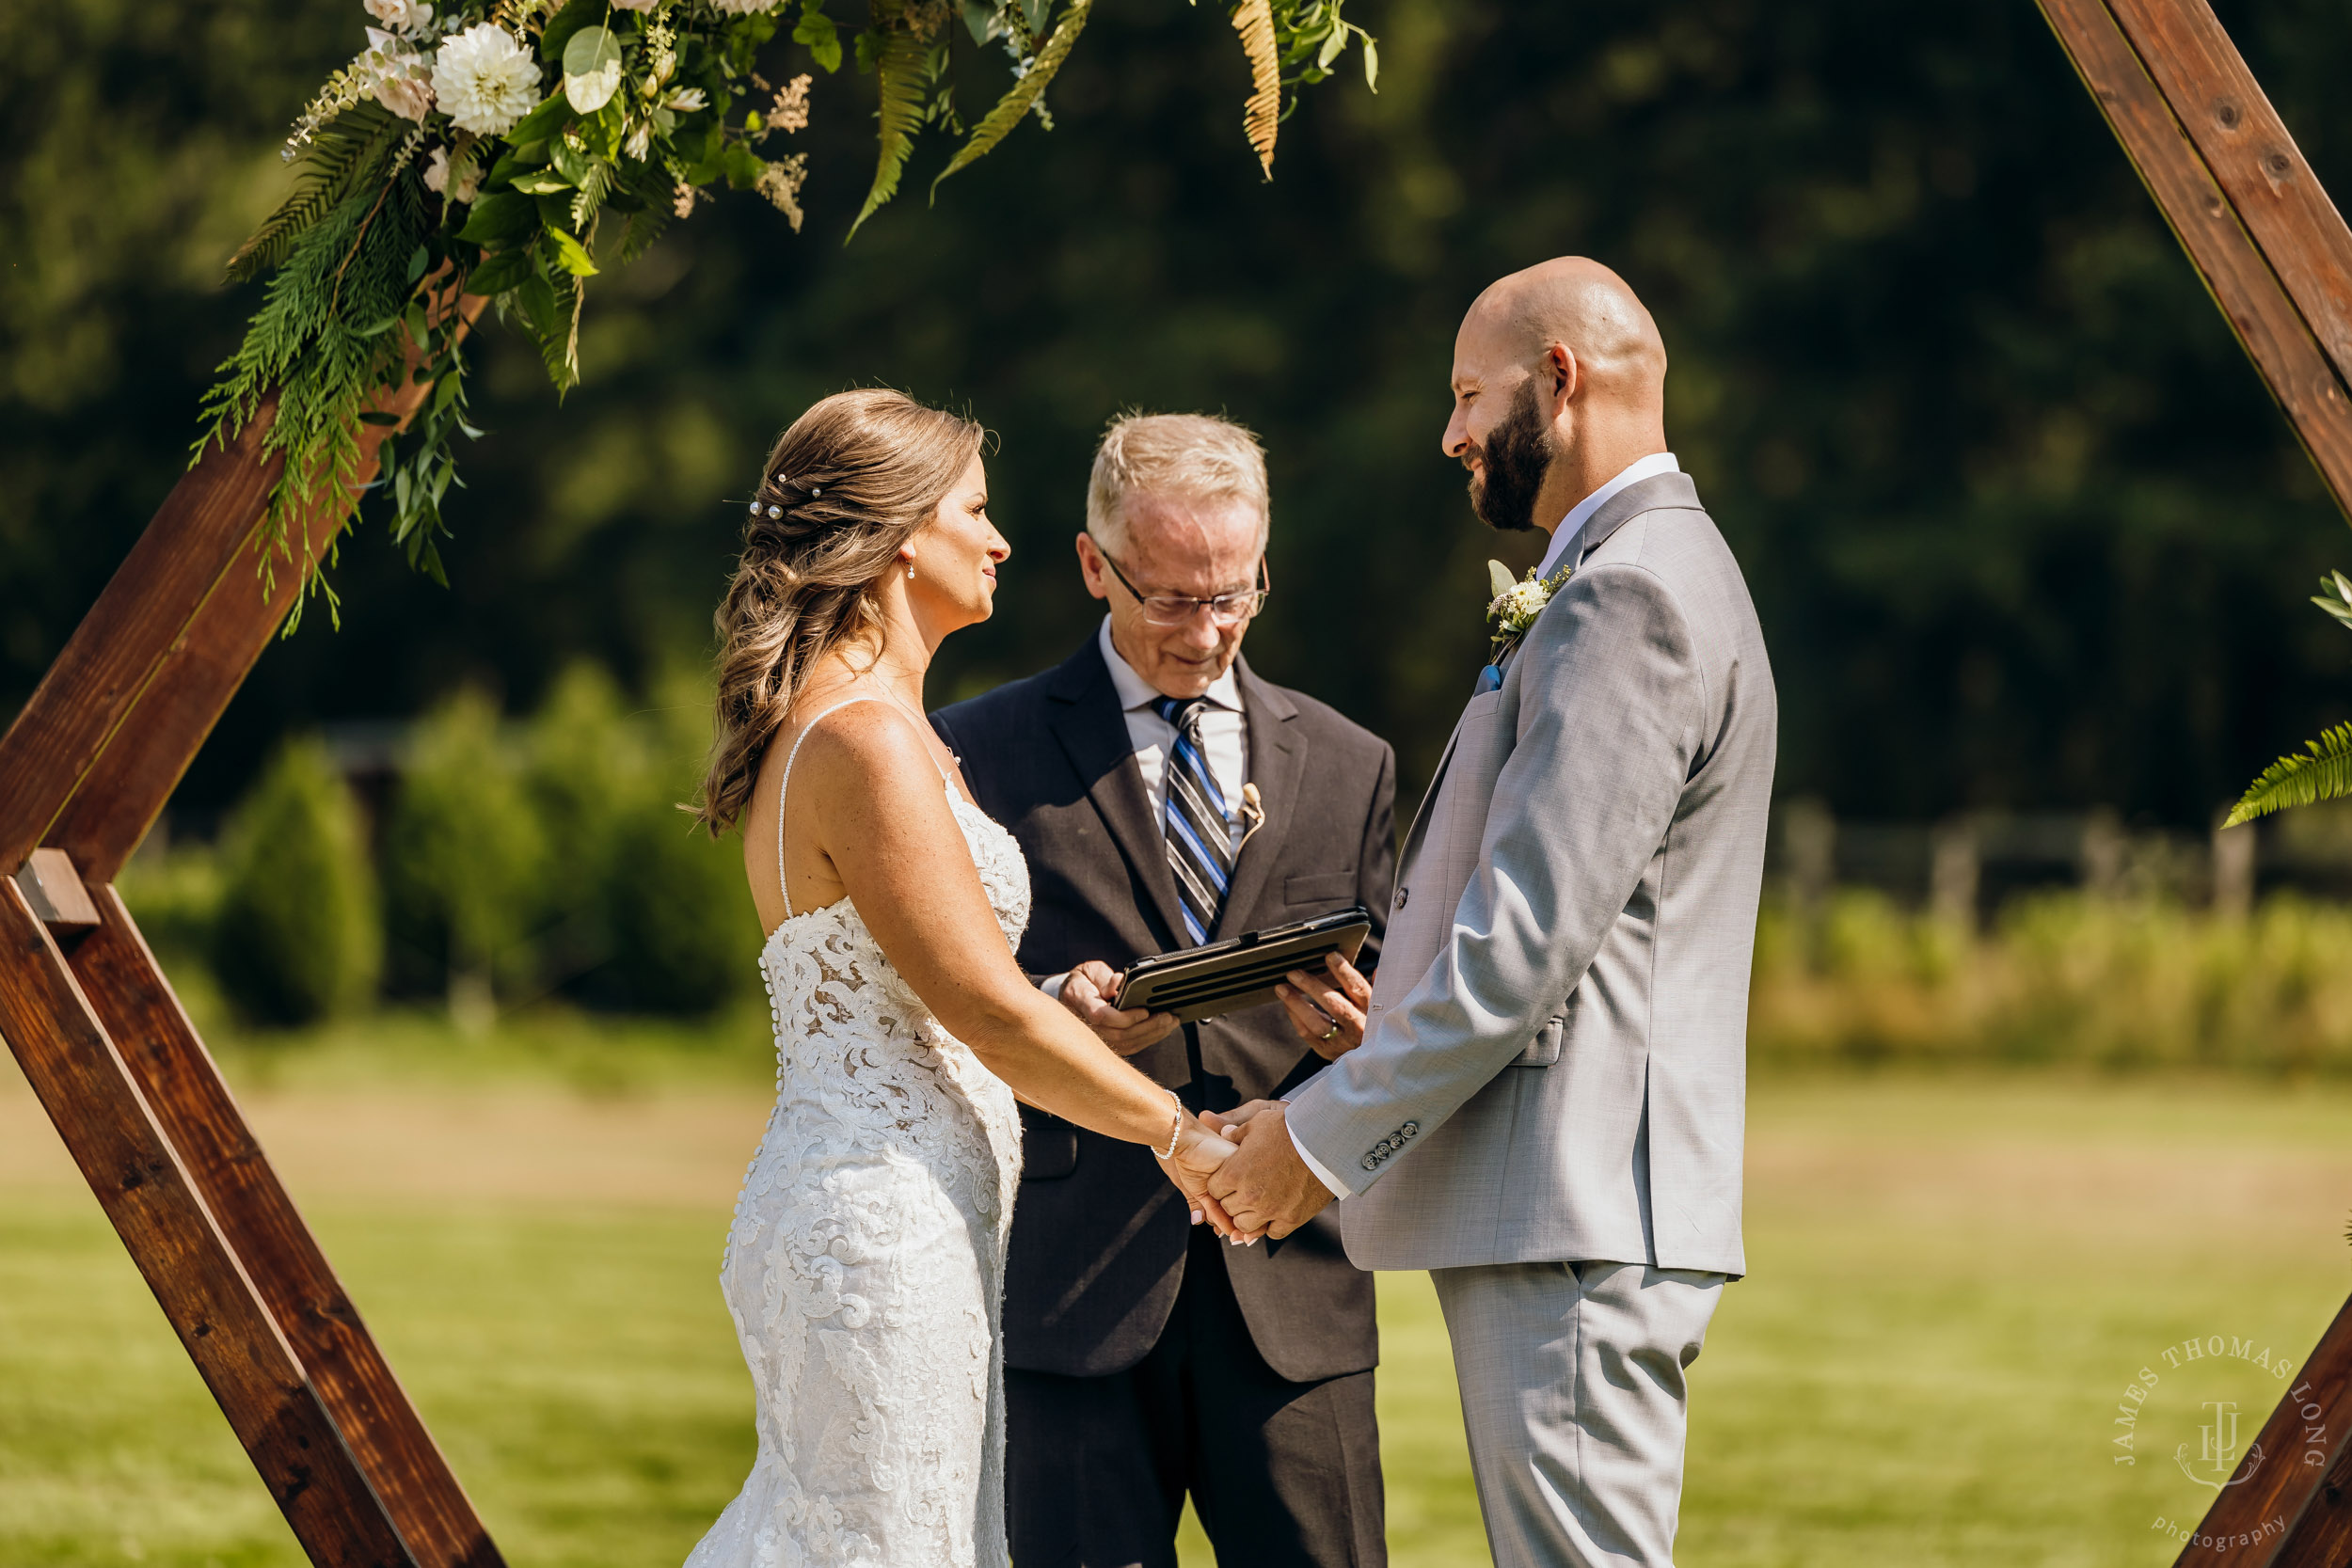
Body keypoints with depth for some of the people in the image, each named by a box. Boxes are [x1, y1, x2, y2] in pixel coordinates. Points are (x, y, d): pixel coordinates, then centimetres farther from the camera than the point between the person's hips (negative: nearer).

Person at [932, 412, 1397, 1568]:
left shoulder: (1346, 766, 16)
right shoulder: (983, 753, 6)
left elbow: (1384, 1033, 18)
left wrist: (1356, 1034, -6)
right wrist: (1052, 1014, -16)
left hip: (1290, 1290, 2)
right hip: (1074, 1288, -2)